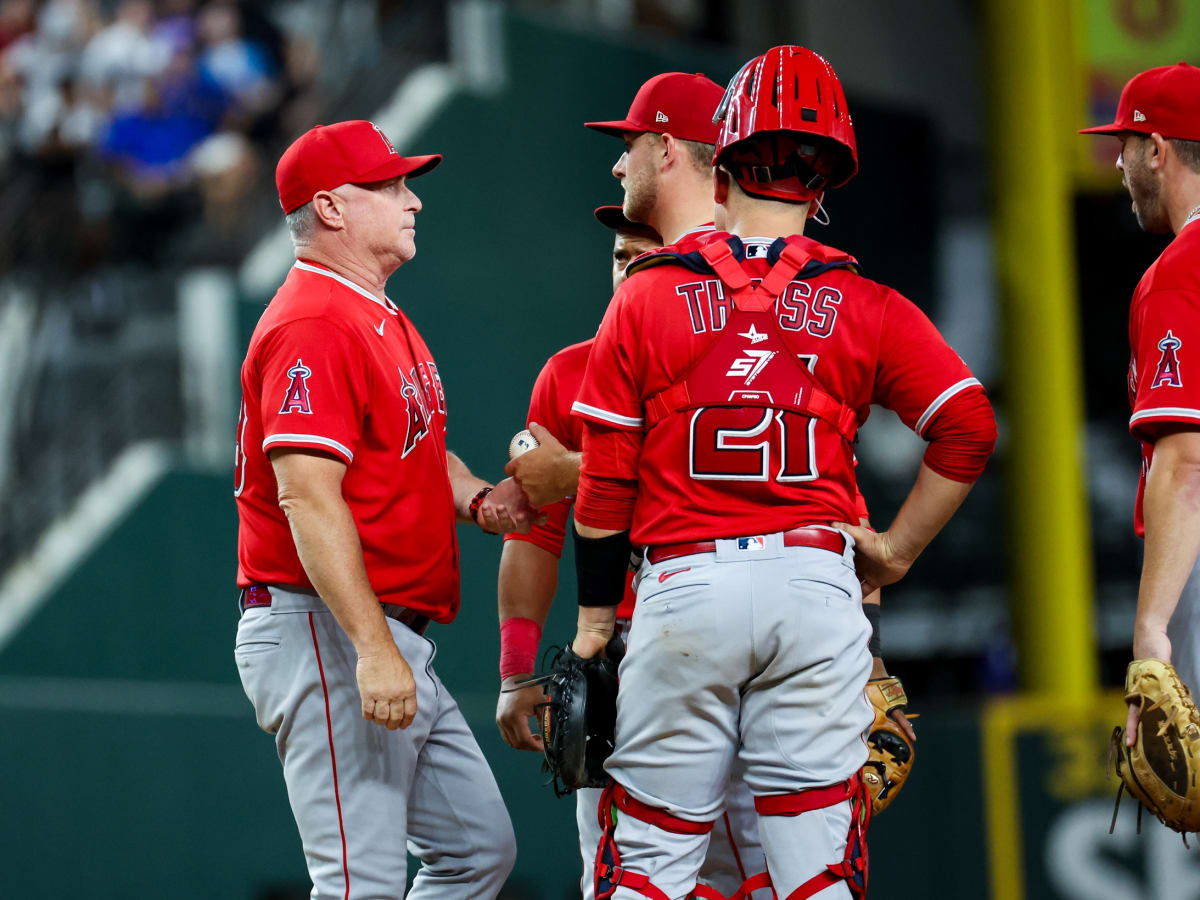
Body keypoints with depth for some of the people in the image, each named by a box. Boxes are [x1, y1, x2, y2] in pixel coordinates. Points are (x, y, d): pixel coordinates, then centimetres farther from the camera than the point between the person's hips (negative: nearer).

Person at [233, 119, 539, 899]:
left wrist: (478, 500, 7)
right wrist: (373, 650, -31)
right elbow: (308, 497, -24)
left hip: (393, 646, 11)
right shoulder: (312, 326, -15)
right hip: (325, 634, -11)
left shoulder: (386, 322, 18)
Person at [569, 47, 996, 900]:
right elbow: (969, 426, -1)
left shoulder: (647, 296, 4)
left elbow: (605, 481, 3)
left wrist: (594, 620, 10)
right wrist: (896, 549, 8)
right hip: (815, 584, 0)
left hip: (683, 583, 0)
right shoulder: (863, 308, 5)